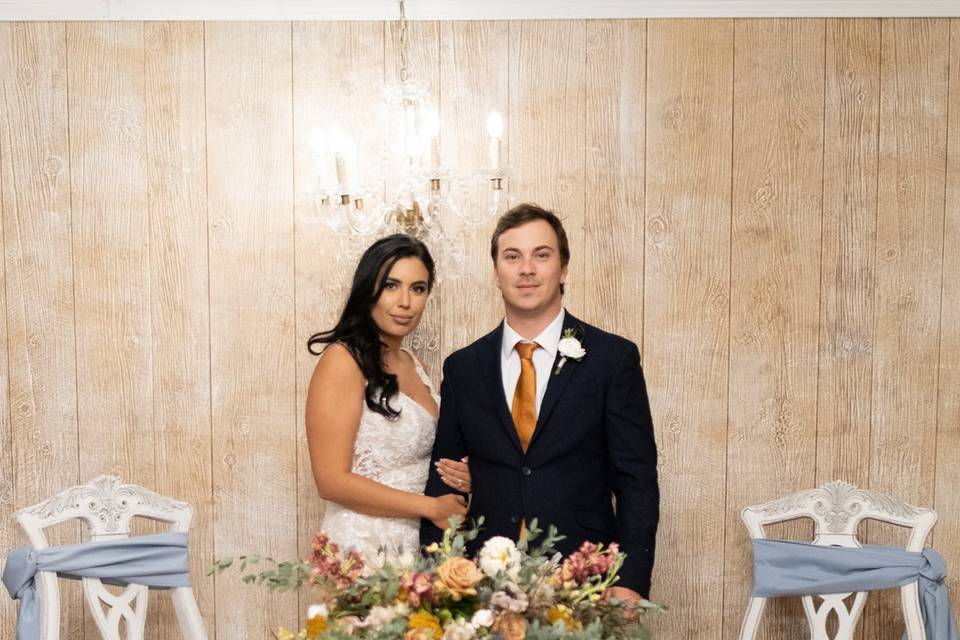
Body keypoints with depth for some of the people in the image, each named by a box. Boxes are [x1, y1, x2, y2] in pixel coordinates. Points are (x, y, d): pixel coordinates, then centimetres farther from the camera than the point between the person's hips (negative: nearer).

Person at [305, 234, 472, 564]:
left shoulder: (411, 364, 9)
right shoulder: (343, 360, -13)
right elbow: (332, 481, -18)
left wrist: (460, 476, -1)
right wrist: (432, 507, -14)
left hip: (418, 543, 7)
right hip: (366, 546, -7)